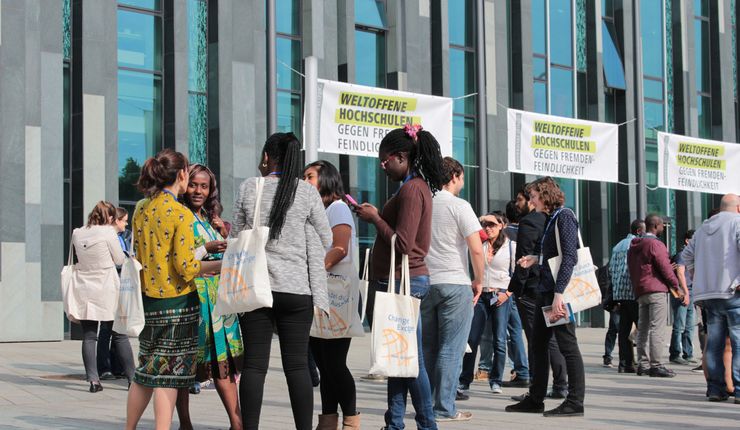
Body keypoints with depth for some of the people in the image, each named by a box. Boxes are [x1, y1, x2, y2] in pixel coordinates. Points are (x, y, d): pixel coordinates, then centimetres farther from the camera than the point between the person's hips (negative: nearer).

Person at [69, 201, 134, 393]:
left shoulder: (77, 233, 3)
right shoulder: (108, 232, -10)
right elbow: (120, 260, -2)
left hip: (85, 290, 3)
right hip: (106, 291, -3)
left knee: (89, 337, 4)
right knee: (120, 335, 4)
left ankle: (93, 379, -2)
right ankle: (132, 378, 7)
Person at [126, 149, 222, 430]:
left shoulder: (141, 209, 7)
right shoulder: (181, 214, -14)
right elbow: (186, 268, -17)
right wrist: (220, 265, -4)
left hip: (147, 299, 7)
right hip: (177, 301, -6)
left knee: (146, 371, 16)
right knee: (168, 376, -2)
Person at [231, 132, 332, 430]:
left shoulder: (249, 188, 0)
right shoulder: (308, 192, -1)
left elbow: (235, 235, 7)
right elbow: (325, 240, 7)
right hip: (296, 288, 0)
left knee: (254, 364, 3)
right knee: (297, 365, 3)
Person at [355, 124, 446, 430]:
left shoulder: (411, 189, -15)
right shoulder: (418, 186, 15)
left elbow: (402, 244, -20)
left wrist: (375, 218, -10)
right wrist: (376, 215, 11)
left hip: (404, 282, -10)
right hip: (402, 281, 10)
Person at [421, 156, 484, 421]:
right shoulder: (459, 206, -8)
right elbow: (476, 250, -14)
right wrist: (478, 281, 0)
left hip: (423, 283, 6)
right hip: (454, 284, -6)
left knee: (427, 347, 13)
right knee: (451, 349, -2)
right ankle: (444, 409, -2)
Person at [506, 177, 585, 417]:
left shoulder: (564, 216, -10)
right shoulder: (551, 219, 17)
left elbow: (569, 257, -18)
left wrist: (558, 294, -23)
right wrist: (535, 259, 12)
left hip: (560, 291, -10)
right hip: (546, 290, 10)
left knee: (567, 346, -5)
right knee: (538, 344, 12)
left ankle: (575, 403, -1)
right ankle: (535, 399, 20)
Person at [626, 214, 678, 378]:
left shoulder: (633, 246, 17)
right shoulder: (655, 244, -10)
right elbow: (665, 268, -12)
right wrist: (675, 285, -2)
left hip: (639, 291, 9)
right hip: (656, 290, -9)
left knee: (643, 328, 10)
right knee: (657, 328, -9)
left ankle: (643, 364, 10)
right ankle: (656, 365, -13)